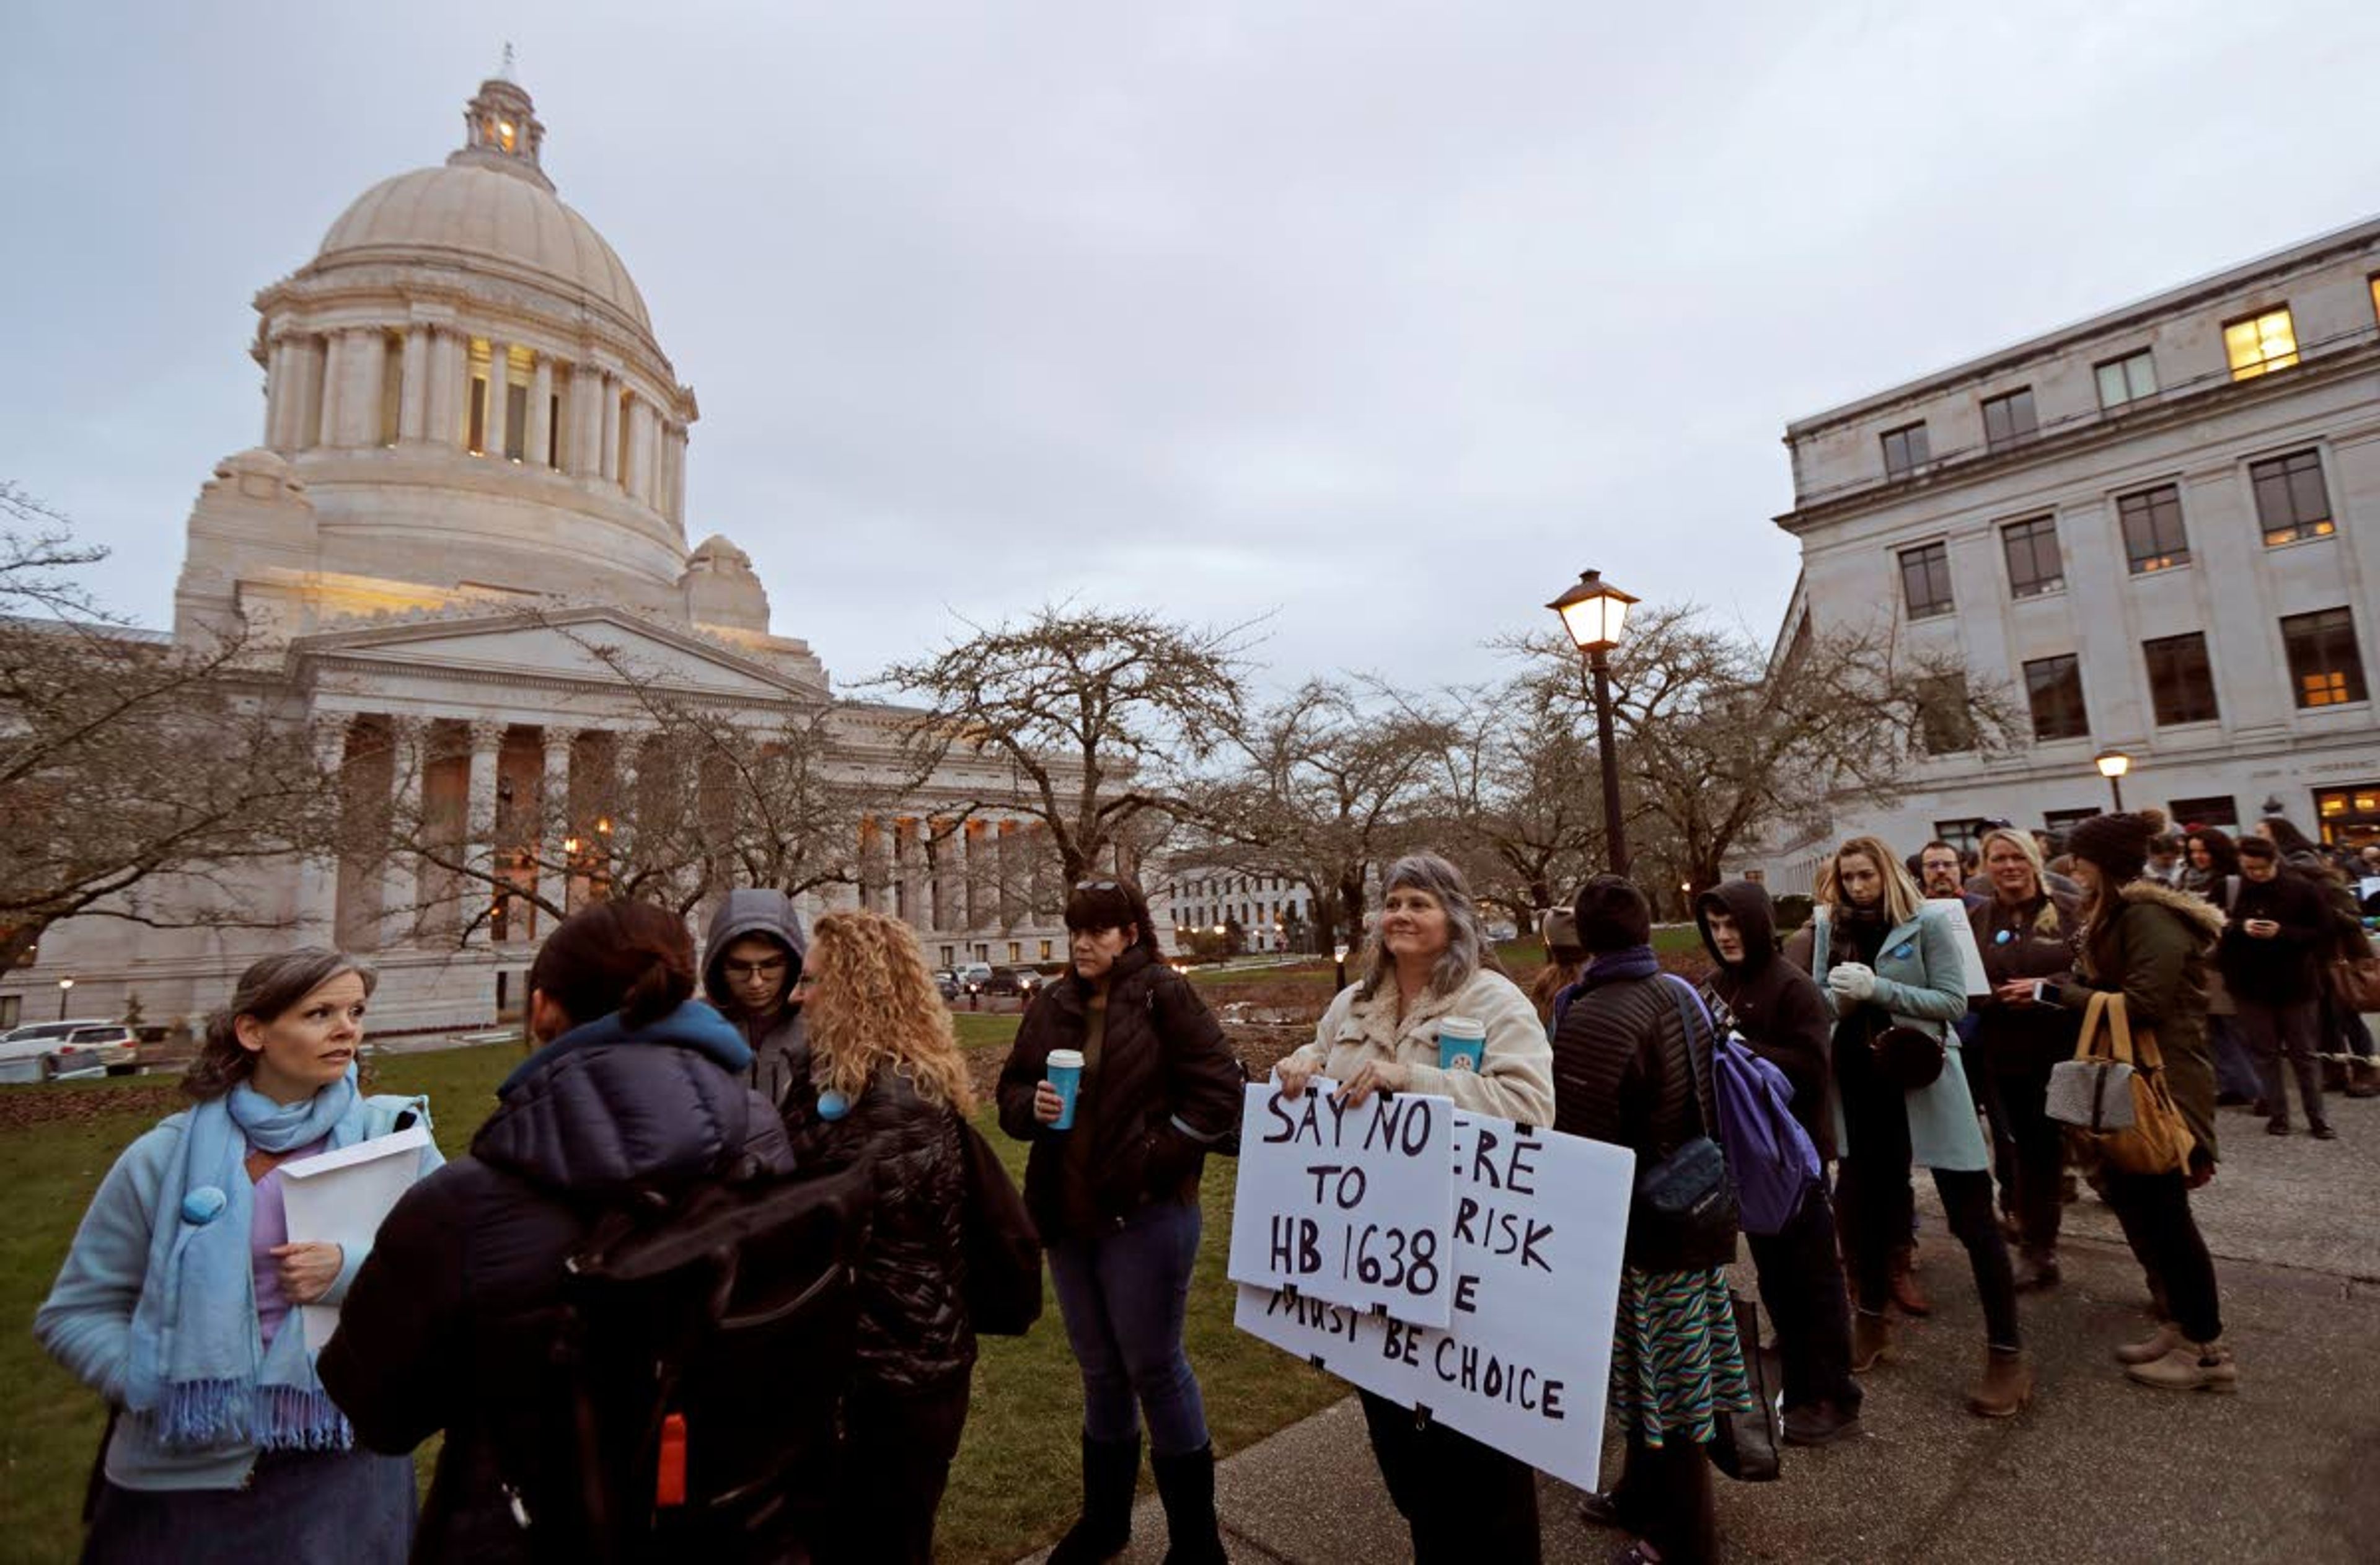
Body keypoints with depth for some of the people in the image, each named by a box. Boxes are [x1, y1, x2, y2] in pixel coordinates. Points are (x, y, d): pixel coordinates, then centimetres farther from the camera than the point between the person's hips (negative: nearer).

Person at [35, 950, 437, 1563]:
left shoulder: (389, 1133, -7)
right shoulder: (165, 1157, -5)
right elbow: (75, 1312, 2)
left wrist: (351, 1270, -24)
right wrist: (162, 1389, -11)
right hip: (184, 1474, 1)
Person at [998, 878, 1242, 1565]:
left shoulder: (1165, 996, -11)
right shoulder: (1052, 1005, 4)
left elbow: (1218, 1091, -13)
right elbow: (1011, 1091, 9)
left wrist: (1157, 1158, -15)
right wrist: (1032, 1107, -12)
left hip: (1145, 1217, -5)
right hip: (1066, 1214, 5)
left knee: (1155, 1368, 8)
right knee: (1099, 1371, 21)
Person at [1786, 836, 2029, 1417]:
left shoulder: (1926, 925, -6)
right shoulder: (1829, 931, 4)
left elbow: (1953, 1002, -12)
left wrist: (1878, 988, -22)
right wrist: (1837, 998, -13)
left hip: (1924, 1082, -4)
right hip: (1859, 1086, 4)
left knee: (1972, 1217, 1)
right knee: (1866, 1205, 16)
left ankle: (2007, 1353, 15)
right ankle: (1872, 1320, 34)